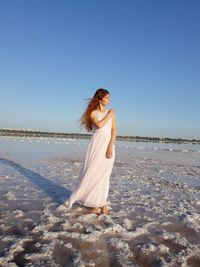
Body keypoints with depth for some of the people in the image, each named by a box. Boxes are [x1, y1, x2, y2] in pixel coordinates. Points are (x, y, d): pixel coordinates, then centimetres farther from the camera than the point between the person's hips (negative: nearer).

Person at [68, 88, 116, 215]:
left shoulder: (111, 113, 12)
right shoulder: (93, 113, 5)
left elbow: (114, 131, 2)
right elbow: (99, 125, -15)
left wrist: (110, 147, -10)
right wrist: (109, 114, -3)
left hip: (109, 144, 2)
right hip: (97, 144, -2)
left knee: (103, 175, 4)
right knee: (93, 173, 0)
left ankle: (101, 203, 14)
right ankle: (98, 203, 14)